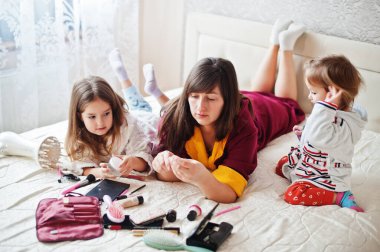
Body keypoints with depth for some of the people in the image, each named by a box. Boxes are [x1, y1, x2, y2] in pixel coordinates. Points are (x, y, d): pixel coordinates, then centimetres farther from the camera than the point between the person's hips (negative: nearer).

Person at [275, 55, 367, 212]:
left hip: (327, 179, -11)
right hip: (310, 166, 11)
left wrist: (328, 105, -48)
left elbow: (319, 137, -49)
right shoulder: (335, 115, 2)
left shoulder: (343, 124, -31)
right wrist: (302, 133, 8)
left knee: (292, 195, -27)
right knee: (282, 165, 21)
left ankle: (339, 196, -13)